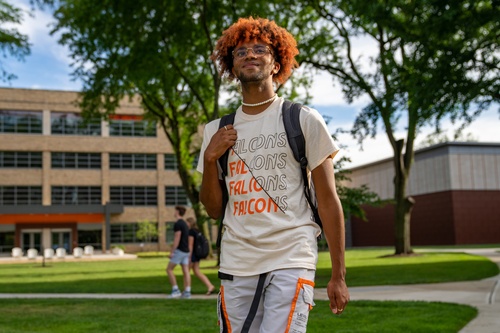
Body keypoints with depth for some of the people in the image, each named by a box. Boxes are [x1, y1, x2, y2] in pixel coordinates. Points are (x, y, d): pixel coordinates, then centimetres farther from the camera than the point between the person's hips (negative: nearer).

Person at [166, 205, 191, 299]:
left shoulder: (178, 224, -13)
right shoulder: (185, 224, 16)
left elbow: (177, 239, -19)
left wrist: (172, 252, -17)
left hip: (179, 250, -9)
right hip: (186, 251, 9)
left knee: (169, 269, -1)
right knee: (186, 272, 4)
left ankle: (176, 290, -4)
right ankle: (187, 292, 0)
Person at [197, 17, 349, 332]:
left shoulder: (303, 120, 1)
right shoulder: (217, 131, 11)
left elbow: (328, 200, 1)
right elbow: (215, 209, 13)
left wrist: (338, 276, -3)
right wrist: (210, 159, -3)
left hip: (291, 260, -3)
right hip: (236, 265, 4)